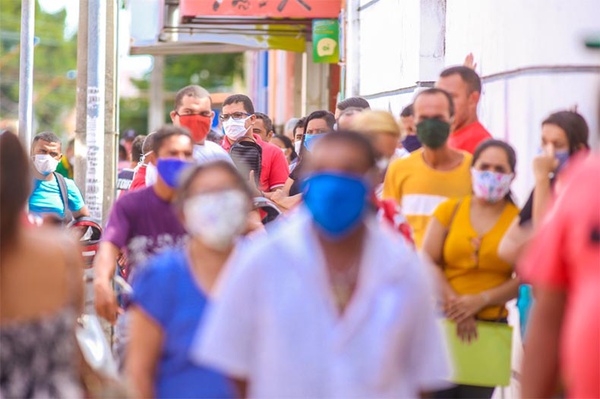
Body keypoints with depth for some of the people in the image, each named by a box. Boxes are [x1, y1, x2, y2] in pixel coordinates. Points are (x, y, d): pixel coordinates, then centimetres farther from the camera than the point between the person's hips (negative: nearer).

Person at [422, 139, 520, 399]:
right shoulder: (450, 210, 7)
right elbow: (427, 261, 0)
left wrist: (480, 300, -15)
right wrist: (453, 301, -12)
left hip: (491, 326, -1)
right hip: (442, 321, 1)